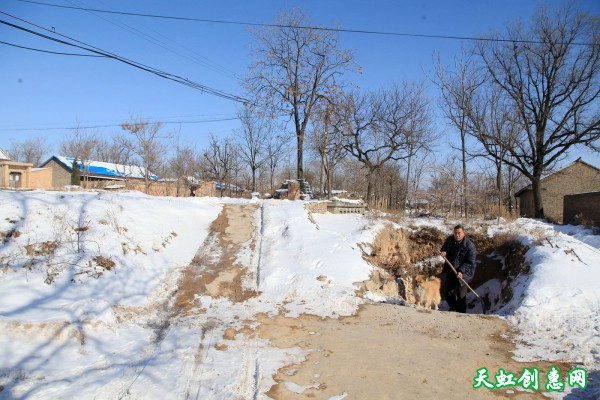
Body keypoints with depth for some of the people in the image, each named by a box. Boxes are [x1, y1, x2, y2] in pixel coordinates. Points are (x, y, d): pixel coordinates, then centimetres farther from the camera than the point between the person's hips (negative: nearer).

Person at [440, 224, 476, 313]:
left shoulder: (469, 246, -23)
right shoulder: (450, 239, -6)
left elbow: (470, 263, -20)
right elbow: (444, 247, 15)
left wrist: (461, 271, -31)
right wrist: (443, 251, -9)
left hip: (463, 271, -6)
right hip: (449, 269, 6)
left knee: (460, 293, -1)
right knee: (447, 289, 17)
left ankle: (461, 312, 17)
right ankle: (453, 307, 39)